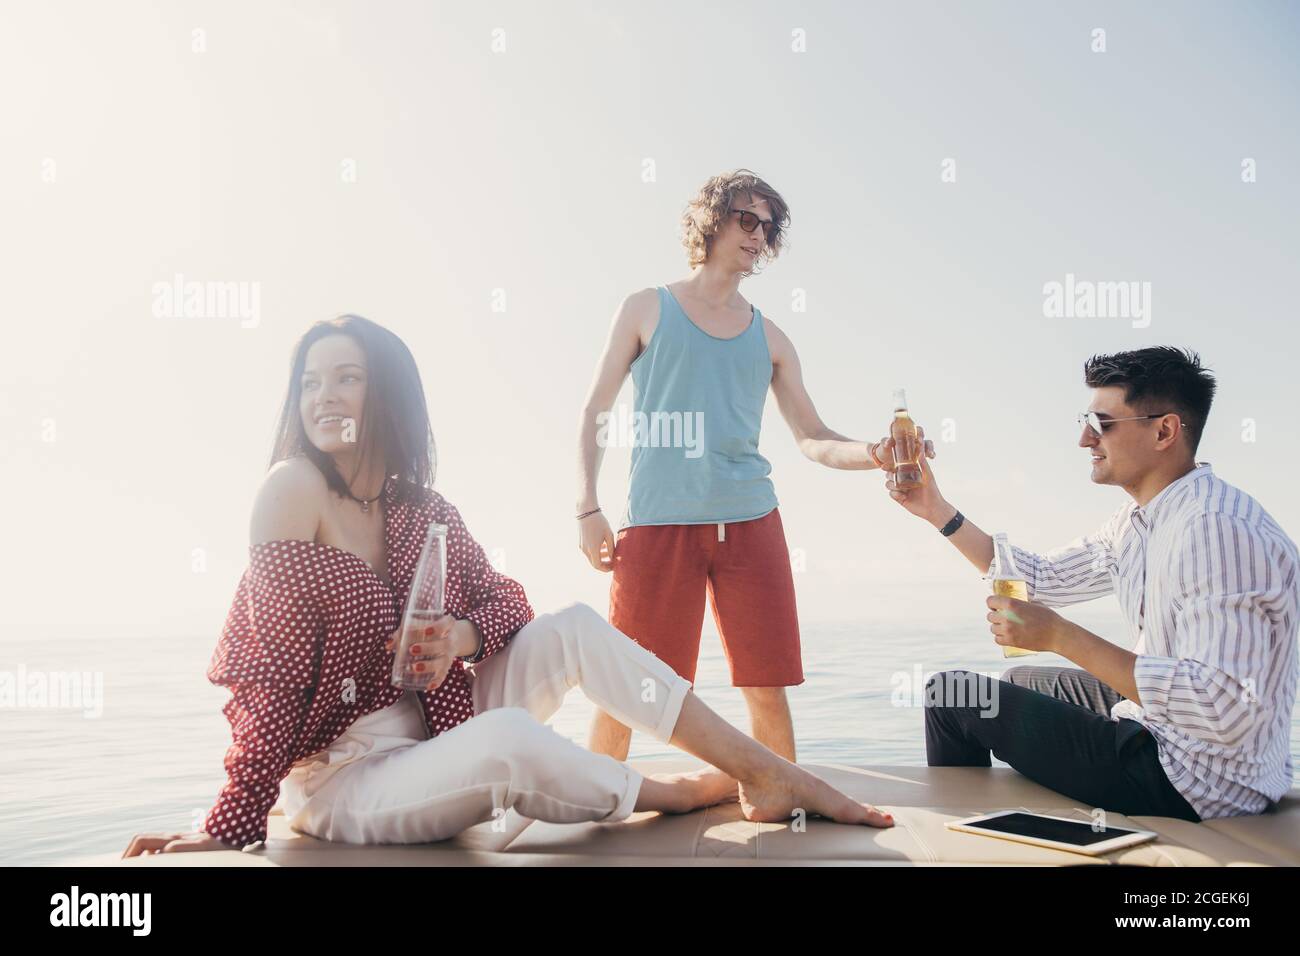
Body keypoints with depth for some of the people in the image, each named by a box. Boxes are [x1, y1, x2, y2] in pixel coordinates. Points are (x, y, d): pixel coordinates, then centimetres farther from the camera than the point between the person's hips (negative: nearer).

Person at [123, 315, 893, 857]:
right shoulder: (296, 486, -15)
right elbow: (276, 666, -17)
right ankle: (695, 792, -6)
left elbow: (507, 602, 10)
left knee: (575, 627, -10)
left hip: (428, 735, 6)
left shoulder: (426, 512, 3)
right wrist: (229, 830, -19)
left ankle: (772, 773, -9)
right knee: (508, 737, -34)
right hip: (340, 782, -6)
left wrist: (459, 635, -14)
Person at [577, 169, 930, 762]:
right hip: (658, 521, -3)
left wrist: (873, 454, -8)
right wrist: (588, 508, -2)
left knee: (768, 686, 2)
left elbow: (812, 439, 12)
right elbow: (595, 413, 8)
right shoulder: (647, 310, 9)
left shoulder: (768, 338, 16)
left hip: (750, 519, 3)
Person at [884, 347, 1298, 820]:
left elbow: (1222, 712, -34)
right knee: (1021, 681, 30)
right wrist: (938, 511, 10)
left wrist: (1059, 636, -31)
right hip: (1160, 731, 10)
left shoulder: (1216, 530, -27)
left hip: (1194, 783, -10)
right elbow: (1043, 579, 16)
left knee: (952, 694, -3)